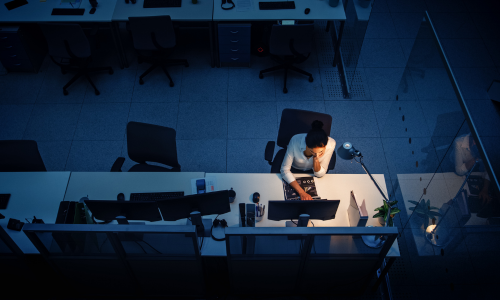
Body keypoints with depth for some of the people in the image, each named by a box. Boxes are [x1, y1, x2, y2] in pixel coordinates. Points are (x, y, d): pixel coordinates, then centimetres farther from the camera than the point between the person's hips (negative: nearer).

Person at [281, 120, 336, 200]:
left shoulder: (330, 144, -30)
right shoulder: (295, 141, -36)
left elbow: (319, 174, -17)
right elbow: (285, 170, -28)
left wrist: (316, 159, -38)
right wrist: (301, 192, -39)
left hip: (311, 171, 1)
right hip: (294, 170, -1)